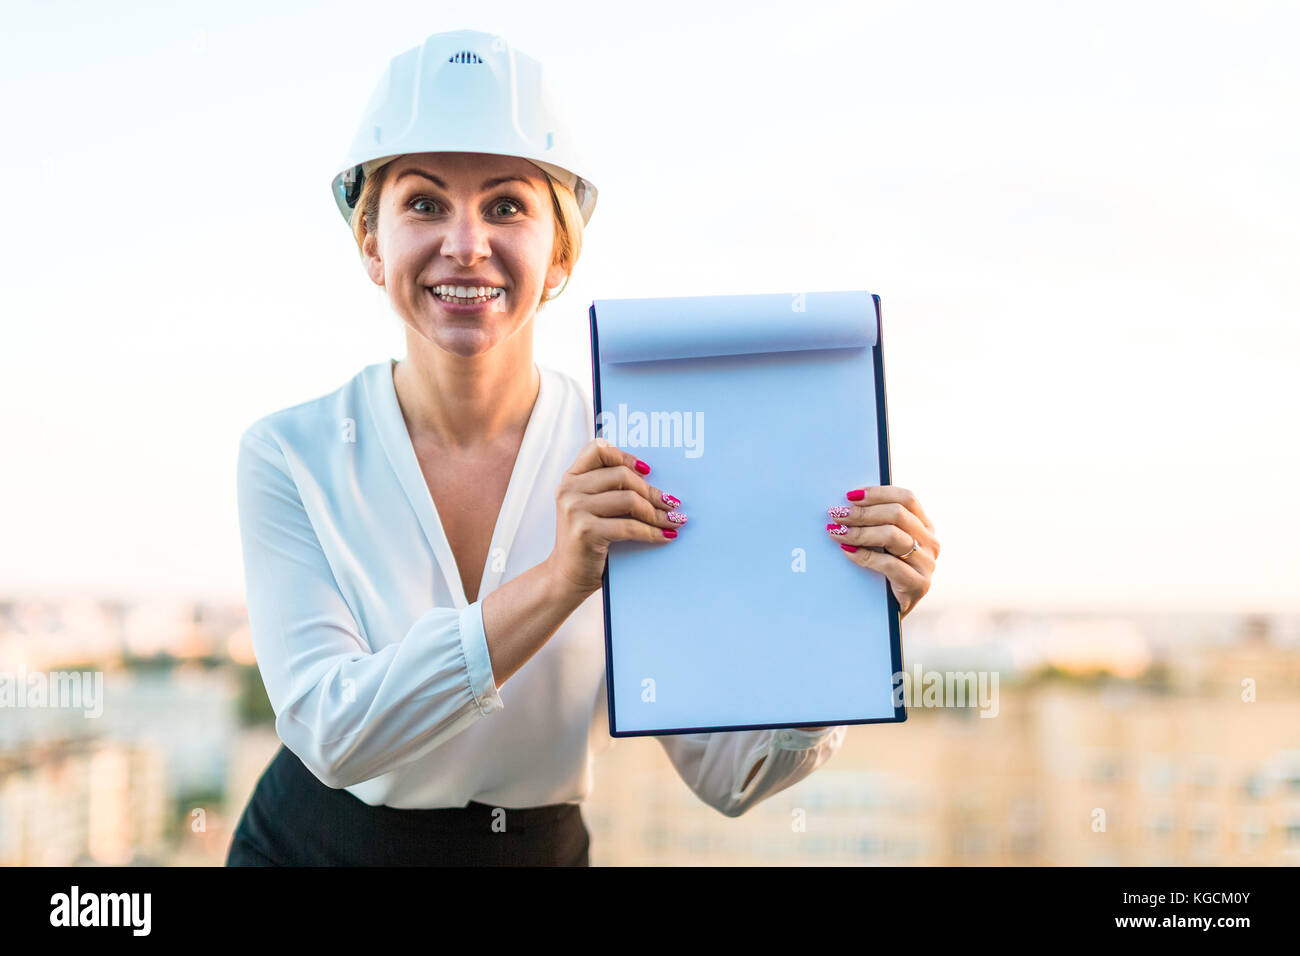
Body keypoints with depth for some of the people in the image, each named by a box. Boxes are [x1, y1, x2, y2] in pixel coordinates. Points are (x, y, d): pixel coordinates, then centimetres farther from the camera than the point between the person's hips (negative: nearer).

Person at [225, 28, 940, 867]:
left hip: (545, 851, 0)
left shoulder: (630, 467, -11)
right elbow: (332, 732, -21)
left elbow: (727, 775, -12)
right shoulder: (289, 455, -10)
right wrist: (560, 580, -30)